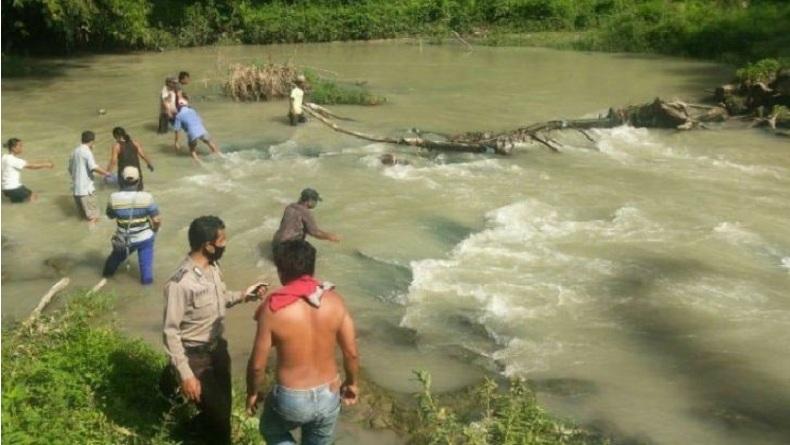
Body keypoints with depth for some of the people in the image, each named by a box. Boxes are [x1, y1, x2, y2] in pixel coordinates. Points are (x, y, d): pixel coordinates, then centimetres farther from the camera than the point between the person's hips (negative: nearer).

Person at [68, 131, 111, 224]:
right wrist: (106, 173, -14)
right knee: (93, 217, -5)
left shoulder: (75, 151, 14)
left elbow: (70, 168, 23)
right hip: (86, 188, -9)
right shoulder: (87, 151, -12)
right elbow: (93, 167, -26)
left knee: (84, 214, 18)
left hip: (76, 188, 9)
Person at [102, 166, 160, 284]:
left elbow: (110, 216, 2)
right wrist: (154, 229, 4)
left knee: (117, 256, 31)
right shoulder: (146, 197, -22)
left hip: (124, 240, 3)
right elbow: (157, 220, -16)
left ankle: (107, 272, 55)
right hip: (145, 237, -3)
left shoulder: (114, 198, -18)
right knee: (146, 260, 23)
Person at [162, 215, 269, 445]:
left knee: (223, 405, 24)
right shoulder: (180, 283, -30)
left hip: (218, 347, 8)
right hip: (196, 357, -8)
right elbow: (170, 332, -24)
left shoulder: (213, 266, -4)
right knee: (217, 413, 5)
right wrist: (185, 374, -23)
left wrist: (243, 295, -5)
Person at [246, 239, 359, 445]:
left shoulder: (273, 309, -19)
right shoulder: (334, 301, -11)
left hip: (291, 398, -3)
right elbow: (351, 353, -4)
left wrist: (252, 393, 8)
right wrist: (352, 383, 15)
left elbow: (257, 364, -12)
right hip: (329, 396, 3)